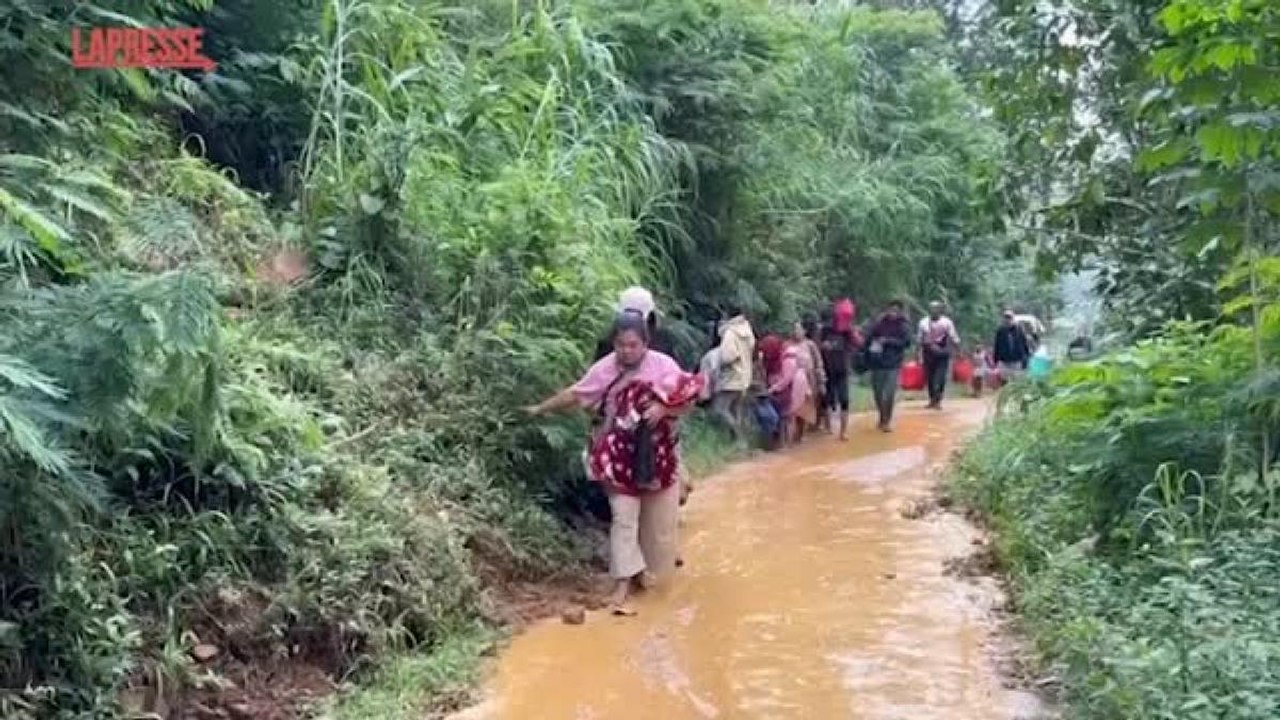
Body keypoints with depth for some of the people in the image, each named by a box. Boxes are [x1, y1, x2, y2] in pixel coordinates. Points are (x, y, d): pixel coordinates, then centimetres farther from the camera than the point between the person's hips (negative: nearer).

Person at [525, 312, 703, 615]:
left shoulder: (663, 364, -10)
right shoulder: (605, 368, -6)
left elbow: (687, 401, -7)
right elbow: (575, 394, 4)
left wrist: (664, 408, -25)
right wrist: (541, 408, 6)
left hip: (657, 455, 1)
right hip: (621, 456, 0)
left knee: (656, 517, 10)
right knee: (624, 516, -5)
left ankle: (647, 567, 32)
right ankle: (623, 580, -3)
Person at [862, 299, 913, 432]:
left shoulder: (904, 325, -1)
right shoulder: (879, 322, 3)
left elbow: (906, 342, -12)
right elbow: (866, 335, -5)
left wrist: (888, 341, -16)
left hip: (893, 364, -2)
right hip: (877, 363, 3)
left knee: (890, 393, -10)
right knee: (878, 392, 11)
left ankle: (887, 421, 3)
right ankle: (883, 418, 30)